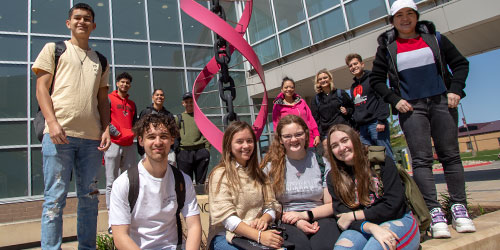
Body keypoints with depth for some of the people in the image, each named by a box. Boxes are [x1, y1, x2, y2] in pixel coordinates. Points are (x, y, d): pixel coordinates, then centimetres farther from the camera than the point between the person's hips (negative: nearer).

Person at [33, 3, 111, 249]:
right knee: (55, 197, -2)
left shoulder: (100, 61, 22)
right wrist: (53, 122, -12)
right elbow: (41, 89, 3)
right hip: (59, 134, -3)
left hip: (92, 137, 4)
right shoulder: (53, 49, 12)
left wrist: (106, 129, 4)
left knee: (89, 196, 8)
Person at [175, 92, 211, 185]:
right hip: (183, 152, 0)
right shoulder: (178, 118, 16)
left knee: (201, 180, 5)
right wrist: (176, 149, 1)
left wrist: (207, 148, 1)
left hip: (200, 151, 0)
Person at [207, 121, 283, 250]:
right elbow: (226, 216, -13)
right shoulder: (220, 175, -4)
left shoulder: (259, 173, 16)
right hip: (226, 235, -4)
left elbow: (271, 206, 12)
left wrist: (264, 219, -11)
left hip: (259, 233, 5)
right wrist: (258, 236, -25)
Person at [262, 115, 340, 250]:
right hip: (287, 223, -1)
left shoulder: (321, 162, 7)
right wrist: (296, 222, -13)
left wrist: (304, 215, -8)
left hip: (320, 219, 1)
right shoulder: (271, 166, 4)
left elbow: (332, 205, 6)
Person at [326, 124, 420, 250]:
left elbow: (394, 205, -9)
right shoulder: (333, 178, 4)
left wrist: (353, 216, -8)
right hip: (362, 228, 2)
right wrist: (371, 227, -25)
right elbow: (342, 218, -4)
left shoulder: (381, 161, -3)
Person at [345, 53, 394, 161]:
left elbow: (382, 99, -7)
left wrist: (381, 120, -16)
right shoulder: (353, 86, 23)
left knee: (386, 156, -7)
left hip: (376, 124, -6)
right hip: (361, 127, 6)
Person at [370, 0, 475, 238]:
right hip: (411, 107, -1)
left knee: (450, 155, 2)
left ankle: (459, 208, 9)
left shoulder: (434, 37, 8)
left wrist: (455, 90, -3)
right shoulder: (387, 47, 5)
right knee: (421, 158, -8)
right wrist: (395, 100, -6)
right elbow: (376, 79, 6)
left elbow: (460, 63, 11)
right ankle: (434, 212, -8)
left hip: (441, 102, 2)